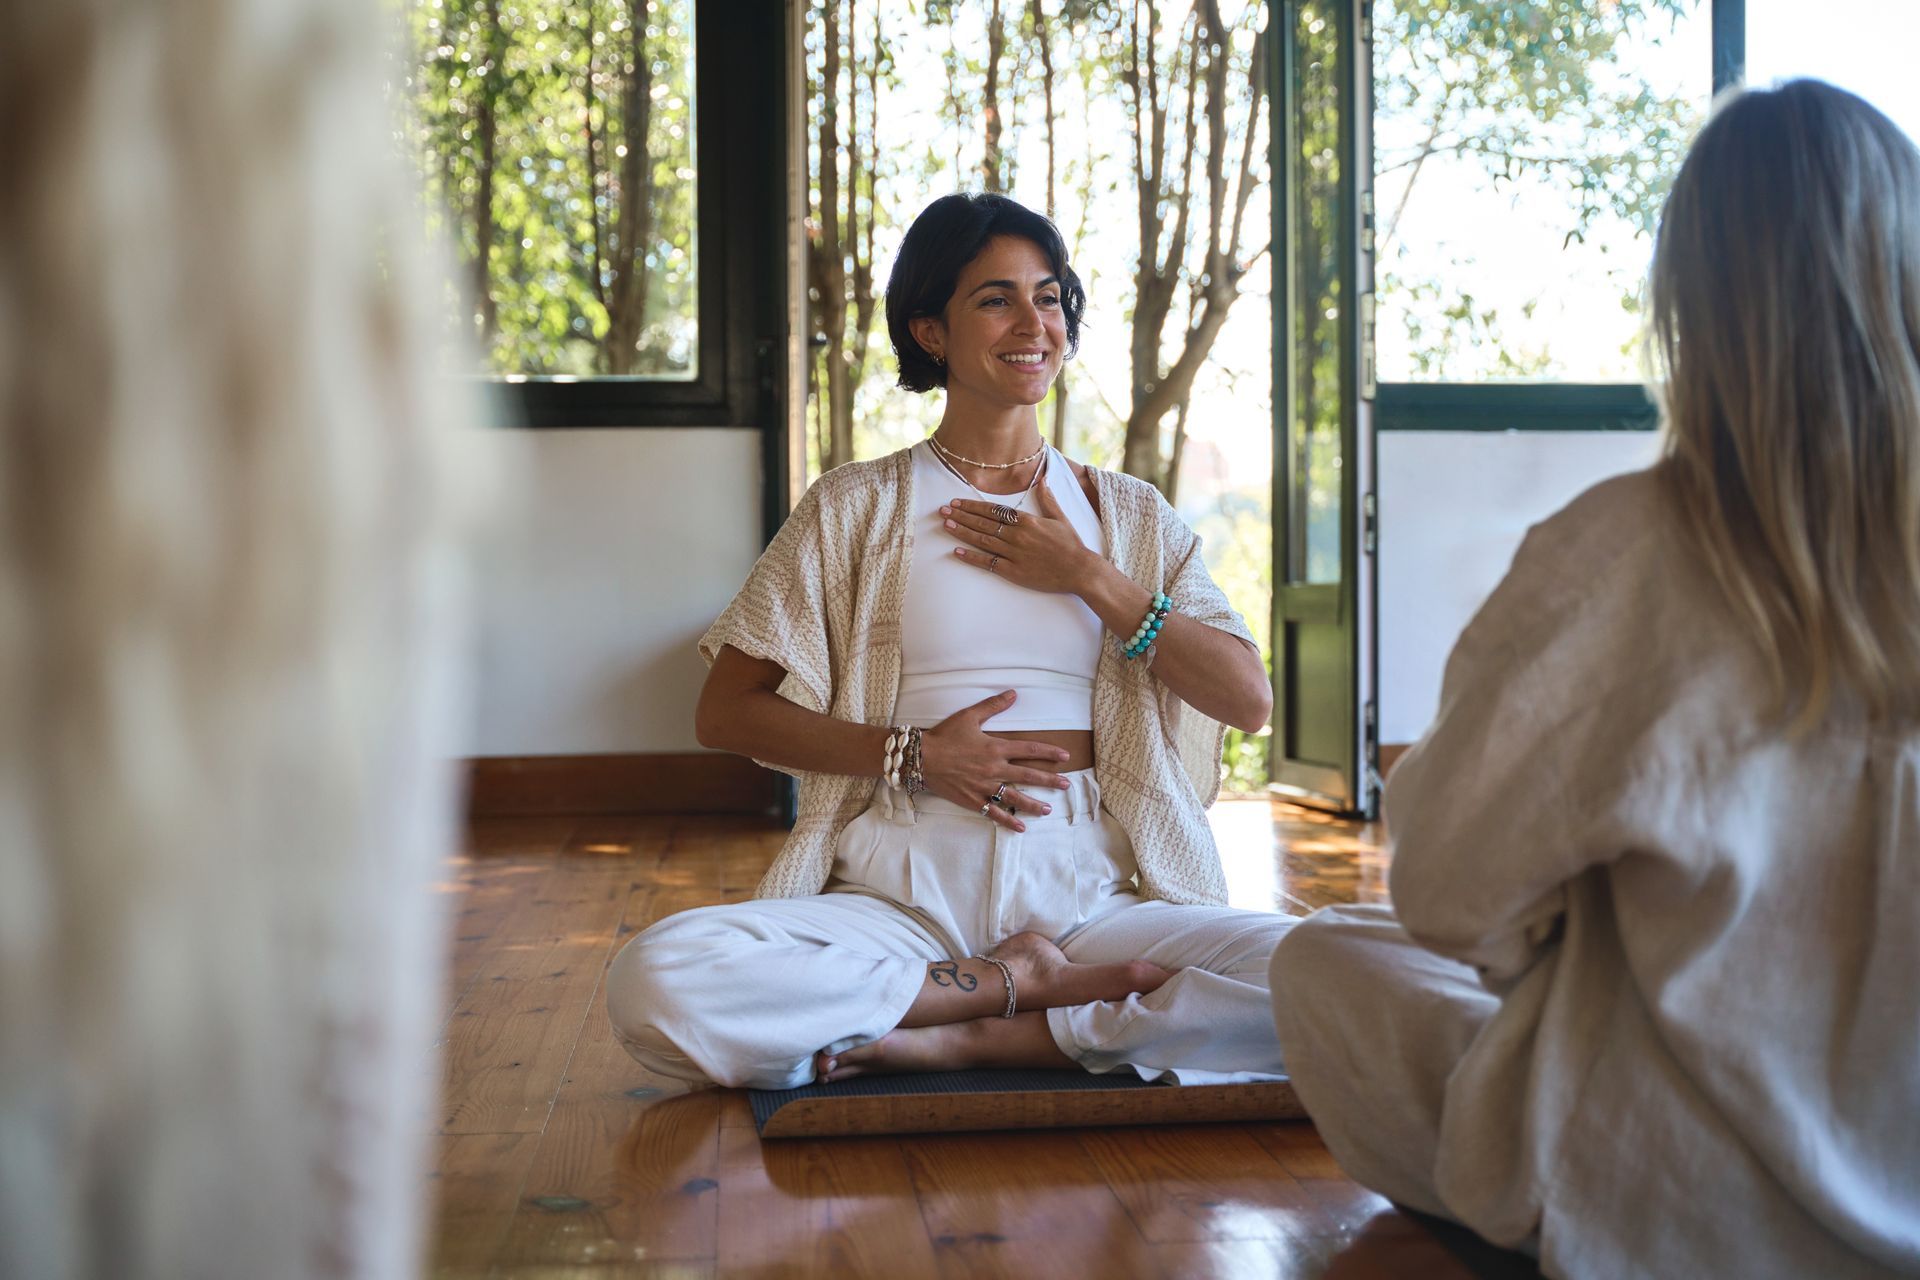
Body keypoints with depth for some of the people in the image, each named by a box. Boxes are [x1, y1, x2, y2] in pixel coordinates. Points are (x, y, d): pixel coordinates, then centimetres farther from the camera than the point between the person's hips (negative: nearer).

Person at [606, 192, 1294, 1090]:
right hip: (904, 889, -1)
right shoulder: (856, 507, 10)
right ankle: (1019, 982, -13)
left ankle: (961, 1038, -17)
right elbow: (725, 712, 5)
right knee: (655, 984, -30)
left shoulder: (1130, 515, 16)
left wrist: (1090, 578, -1)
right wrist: (914, 754, -7)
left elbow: (1248, 699, 5)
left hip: (1087, 887, 1)